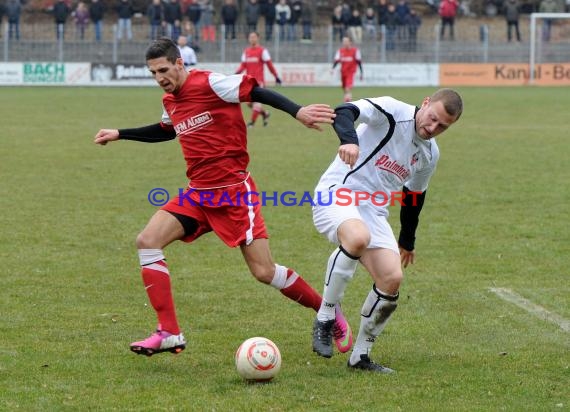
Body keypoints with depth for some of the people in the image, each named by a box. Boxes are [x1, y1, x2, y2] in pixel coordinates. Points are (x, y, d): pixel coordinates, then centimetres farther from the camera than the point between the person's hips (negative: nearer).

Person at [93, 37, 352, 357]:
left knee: (264, 272, -8)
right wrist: (120, 135, 34)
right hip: (199, 193, 7)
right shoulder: (170, 102, 11)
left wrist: (297, 112, -32)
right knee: (148, 241, -10)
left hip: (234, 190, -7)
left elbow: (259, 93, -18)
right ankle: (170, 333, -9)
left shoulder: (210, 84, -13)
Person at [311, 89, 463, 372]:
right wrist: (349, 139, -47)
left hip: (374, 211, 7)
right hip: (336, 196, -7)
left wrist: (407, 241, 36)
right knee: (358, 237, -39)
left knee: (392, 279, -11)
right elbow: (344, 112, -26)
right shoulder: (392, 112, -10)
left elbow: (414, 196, 28)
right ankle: (325, 318, -22)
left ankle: (360, 355, 6)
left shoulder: (429, 154, 13)